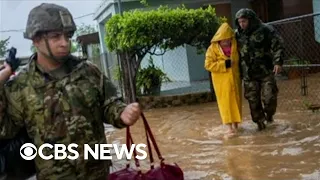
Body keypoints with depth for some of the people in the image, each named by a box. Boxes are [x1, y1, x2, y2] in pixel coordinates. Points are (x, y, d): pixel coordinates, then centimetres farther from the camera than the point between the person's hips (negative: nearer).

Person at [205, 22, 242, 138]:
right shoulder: (212, 49, -10)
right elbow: (208, 65, -15)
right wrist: (224, 64, -21)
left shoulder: (234, 46, 3)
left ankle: (235, 125, 25)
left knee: (236, 101, 10)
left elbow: (238, 59, 18)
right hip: (221, 80, -4)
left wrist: (240, 73, 3)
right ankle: (230, 127, 1)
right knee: (225, 102, -2)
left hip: (234, 78, 4)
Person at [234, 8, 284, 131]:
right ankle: (260, 121, 20)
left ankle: (269, 114, 27)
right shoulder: (237, 34, 3)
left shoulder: (265, 30, -7)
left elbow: (278, 45, -5)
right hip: (248, 74, 3)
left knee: (269, 97, -2)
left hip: (266, 71, -3)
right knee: (253, 100, 4)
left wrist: (278, 62, -16)